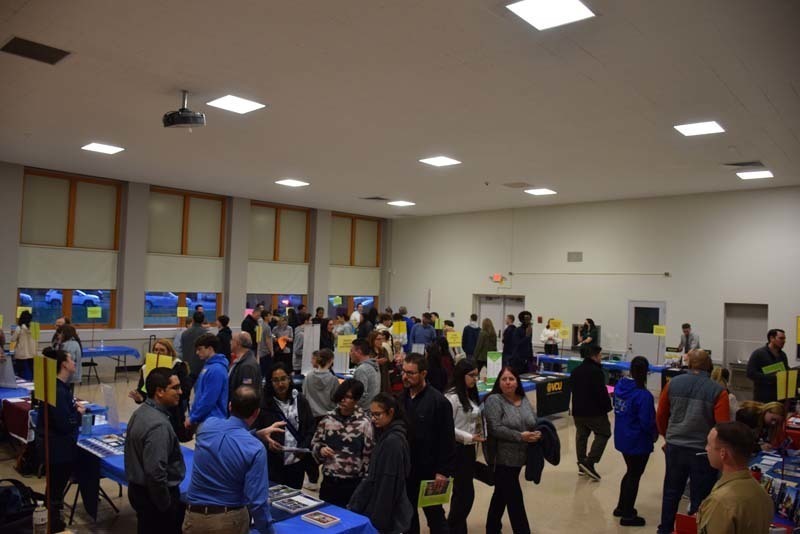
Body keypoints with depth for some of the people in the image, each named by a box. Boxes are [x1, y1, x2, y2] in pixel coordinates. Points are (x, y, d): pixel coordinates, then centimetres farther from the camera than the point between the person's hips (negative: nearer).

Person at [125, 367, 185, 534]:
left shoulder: (141, 411, 3)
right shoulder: (158, 424, -28)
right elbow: (155, 472, -30)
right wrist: (167, 507, -19)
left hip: (139, 489, 9)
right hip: (154, 495, -9)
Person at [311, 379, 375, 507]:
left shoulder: (364, 423, -11)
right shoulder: (327, 419, -1)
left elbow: (369, 454, -6)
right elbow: (315, 443, 10)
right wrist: (321, 450, -12)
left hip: (353, 483, -3)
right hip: (329, 481, 3)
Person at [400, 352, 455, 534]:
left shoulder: (438, 401, -13)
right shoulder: (400, 398, 3)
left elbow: (447, 439, -13)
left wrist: (443, 471, -15)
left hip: (428, 470, -5)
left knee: (435, 515, 11)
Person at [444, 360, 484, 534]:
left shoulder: (471, 394, 8)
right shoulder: (452, 396, -18)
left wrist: (479, 434, 2)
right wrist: (470, 437, -20)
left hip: (469, 448, 8)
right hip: (458, 448, -8)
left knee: (461, 490, 18)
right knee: (466, 492, -3)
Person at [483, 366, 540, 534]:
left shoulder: (524, 400, 8)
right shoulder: (494, 400, -14)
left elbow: (534, 422, 13)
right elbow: (495, 429, -21)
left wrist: (537, 434, -9)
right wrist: (520, 436, -22)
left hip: (518, 456, 7)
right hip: (502, 458, -7)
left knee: (502, 494, 20)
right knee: (515, 498, -2)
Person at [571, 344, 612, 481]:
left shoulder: (576, 371, 9)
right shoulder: (596, 371, -17)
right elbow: (602, 393, -19)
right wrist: (607, 407, -5)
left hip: (577, 410, 7)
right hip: (594, 411, -7)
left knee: (581, 435, 15)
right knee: (604, 433, 6)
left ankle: (582, 463, 19)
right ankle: (590, 462, -5)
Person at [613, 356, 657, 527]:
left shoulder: (620, 386, -2)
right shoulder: (643, 395, -25)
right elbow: (647, 422, -23)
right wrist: (655, 433, -3)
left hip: (622, 438, 7)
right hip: (637, 442, -7)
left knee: (631, 472, 26)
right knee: (635, 476, 11)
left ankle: (621, 507, 37)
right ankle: (627, 515, 23)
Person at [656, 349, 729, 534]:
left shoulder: (673, 383, -4)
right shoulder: (717, 391, -13)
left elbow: (660, 416, 3)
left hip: (674, 447, 3)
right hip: (702, 451, -3)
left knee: (671, 491, 19)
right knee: (699, 497, 12)